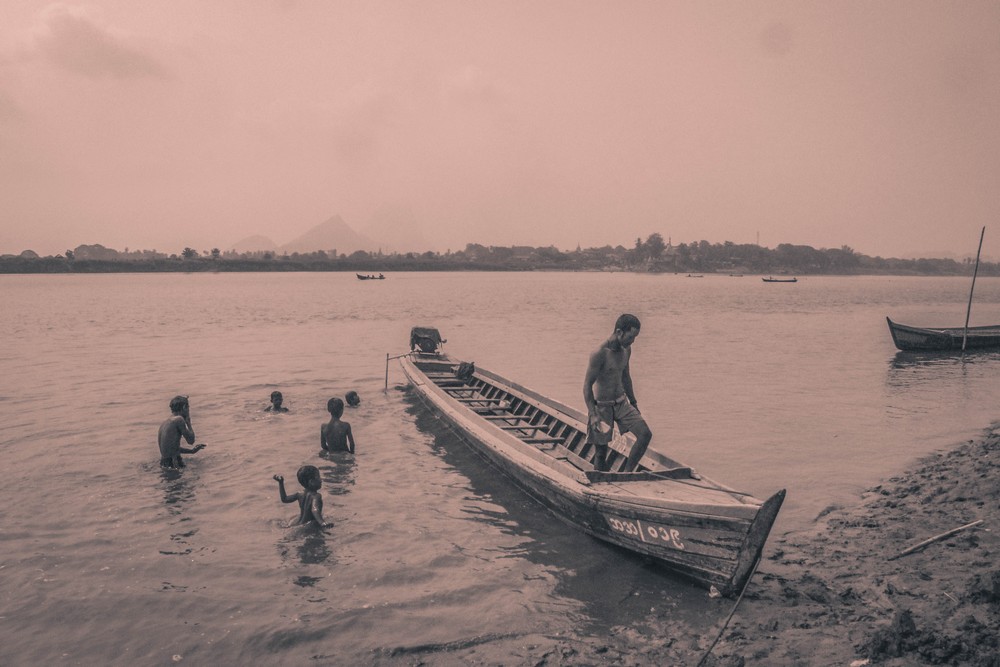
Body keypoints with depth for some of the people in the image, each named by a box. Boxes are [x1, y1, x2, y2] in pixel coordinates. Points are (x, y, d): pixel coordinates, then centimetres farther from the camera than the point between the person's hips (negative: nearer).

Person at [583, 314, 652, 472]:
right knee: (601, 452, 0)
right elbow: (587, 385, -18)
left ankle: (627, 473, 0)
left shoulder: (626, 349, 3)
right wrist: (593, 415, -23)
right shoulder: (600, 354, -20)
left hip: (622, 403, 6)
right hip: (602, 406, -6)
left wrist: (634, 403, 22)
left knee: (645, 434, -9)